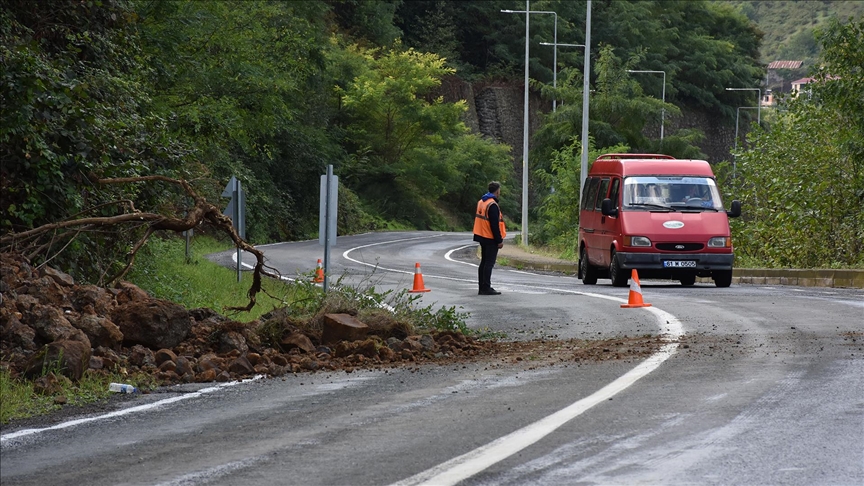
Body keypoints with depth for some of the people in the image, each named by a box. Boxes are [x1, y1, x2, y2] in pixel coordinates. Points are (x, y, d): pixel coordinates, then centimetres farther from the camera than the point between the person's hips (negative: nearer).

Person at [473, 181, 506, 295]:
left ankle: (482, 288, 17)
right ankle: (486, 288, -8)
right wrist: (499, 240, -16)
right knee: (489, 263, -7)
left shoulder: (481, 202, 12)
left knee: (484, 262, 14)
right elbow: (494, 225, -21)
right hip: (490, 239, -9)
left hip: (482, 237, 9)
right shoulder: (492, 205, -18)